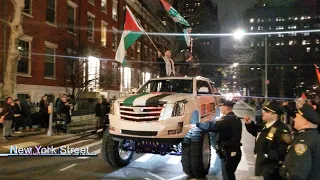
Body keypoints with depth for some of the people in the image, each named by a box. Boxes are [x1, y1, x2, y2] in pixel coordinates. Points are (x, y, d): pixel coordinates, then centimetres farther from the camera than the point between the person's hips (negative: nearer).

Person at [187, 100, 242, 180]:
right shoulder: (236, 119, 11)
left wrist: (196, 125, -21)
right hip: (235, 152, 9)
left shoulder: (227, 119, -20)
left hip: (228, 153, -9)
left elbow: (212, 126, -30)